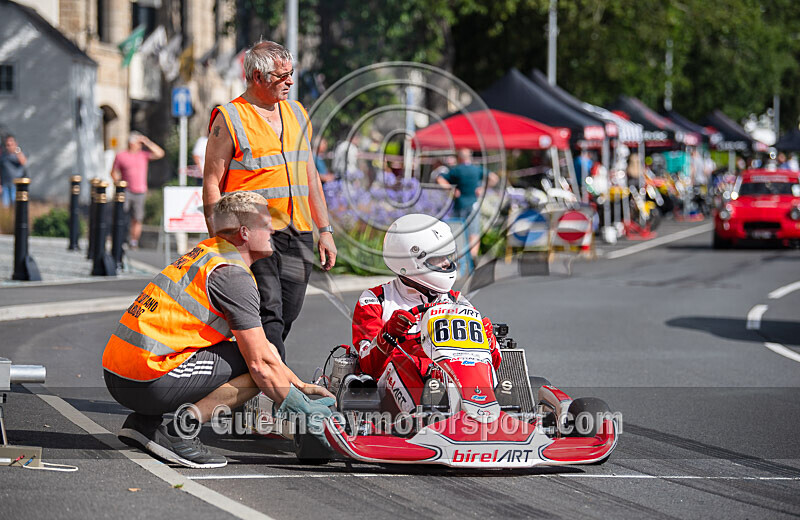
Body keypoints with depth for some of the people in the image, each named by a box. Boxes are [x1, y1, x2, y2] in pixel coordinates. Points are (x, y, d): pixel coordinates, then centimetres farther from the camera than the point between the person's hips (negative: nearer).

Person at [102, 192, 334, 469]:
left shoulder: (207, 252, 19)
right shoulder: (233, 274, -10)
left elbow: (256, 341, 27)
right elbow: (260, 362, -10)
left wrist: (299, 385, 25)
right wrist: (297, 405, 3)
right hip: (149, 382, -9)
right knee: (259, 370, -5)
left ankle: (144, 422, 14)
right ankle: (184, 427, -12)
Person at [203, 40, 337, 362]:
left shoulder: (296, 113, 17)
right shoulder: (229, 118, -4)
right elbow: (211, 183, -6)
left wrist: (325, 230, 17)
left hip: (298, 237, 6)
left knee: (287, 316, 6)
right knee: (268, 316, -14)